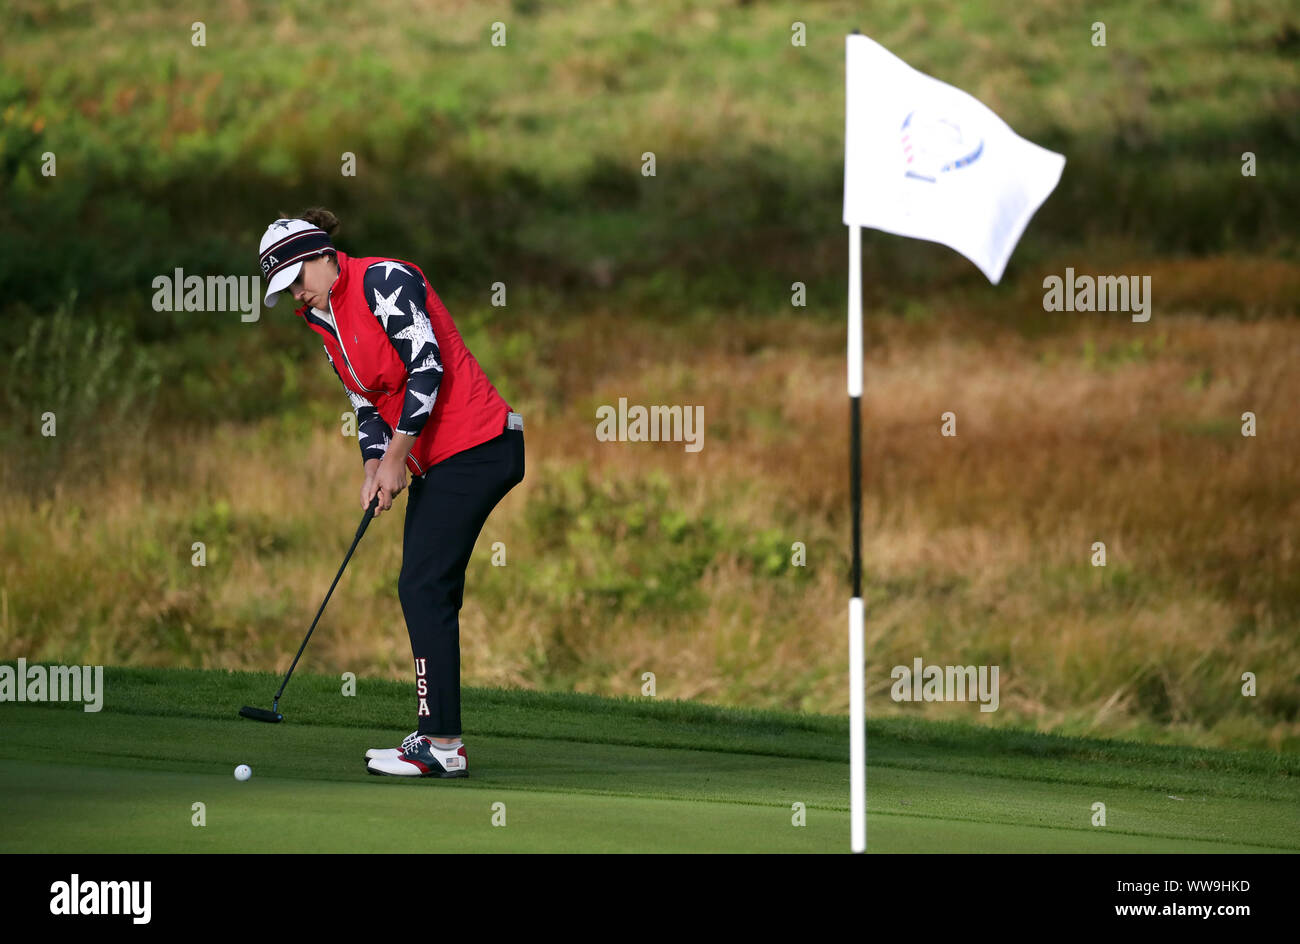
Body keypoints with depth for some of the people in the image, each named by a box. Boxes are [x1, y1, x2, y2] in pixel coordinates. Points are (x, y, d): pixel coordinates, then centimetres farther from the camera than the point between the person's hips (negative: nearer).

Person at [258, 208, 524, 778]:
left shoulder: (383, 280, -12)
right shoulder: (325, 324, 16)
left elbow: (427, 366, -18)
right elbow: (367, 405, 19)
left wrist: (396, 456, -14)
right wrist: (374, 465, 0)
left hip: (474, 447, -10)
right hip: (434, 462, 10)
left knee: (423, 587, -13)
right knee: (425, 592, 8)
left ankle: (441, 745, -14)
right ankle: (437, 736, 11)